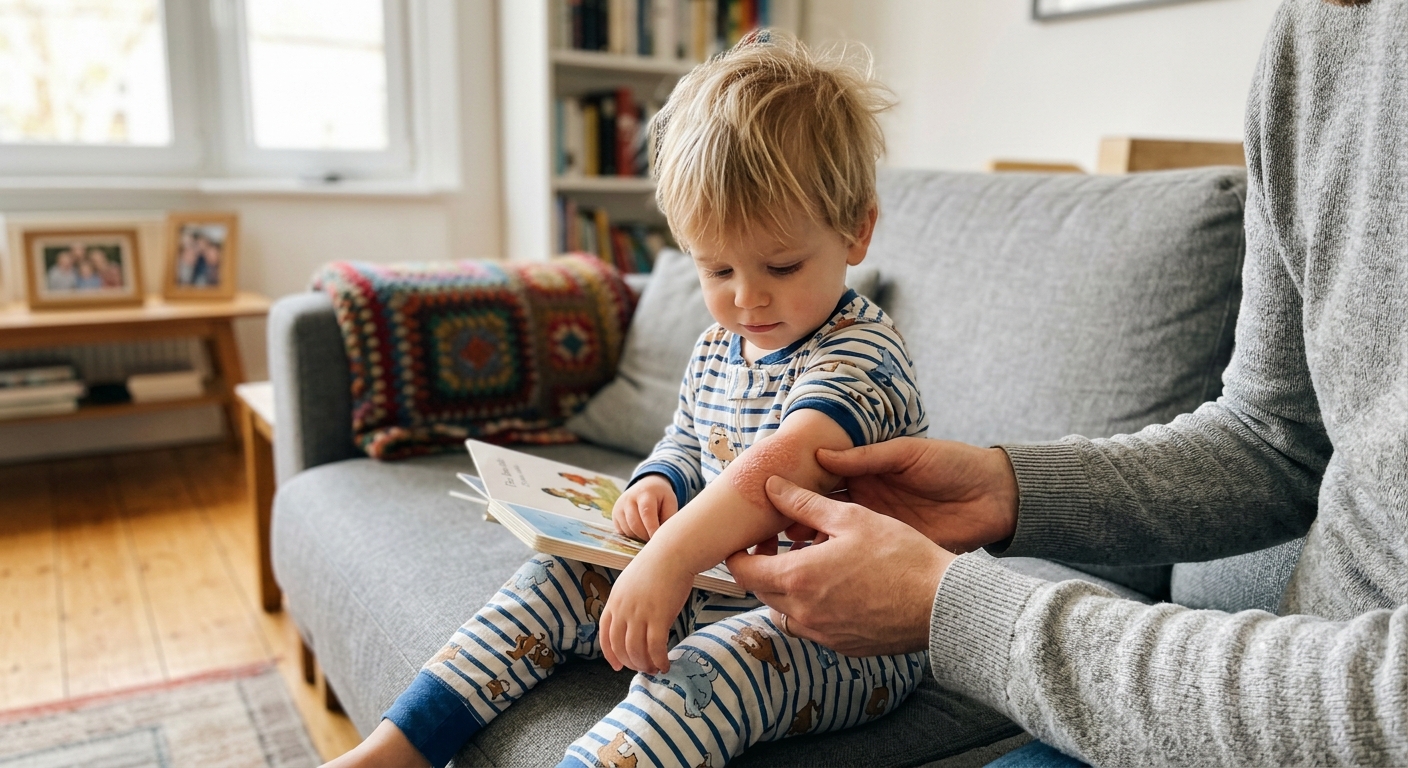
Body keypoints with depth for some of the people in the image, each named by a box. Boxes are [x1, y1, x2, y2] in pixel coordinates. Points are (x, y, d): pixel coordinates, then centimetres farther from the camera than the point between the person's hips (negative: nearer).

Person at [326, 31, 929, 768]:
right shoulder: (717, 347, 9)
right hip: (725, 584, 8)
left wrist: (670, 558, -46)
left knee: (714, 664, -37)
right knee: (560, 576, 0)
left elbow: (786, 463, -37)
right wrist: (656, 483, -1)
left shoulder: (861, 353, -18)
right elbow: (687, 443, 23)